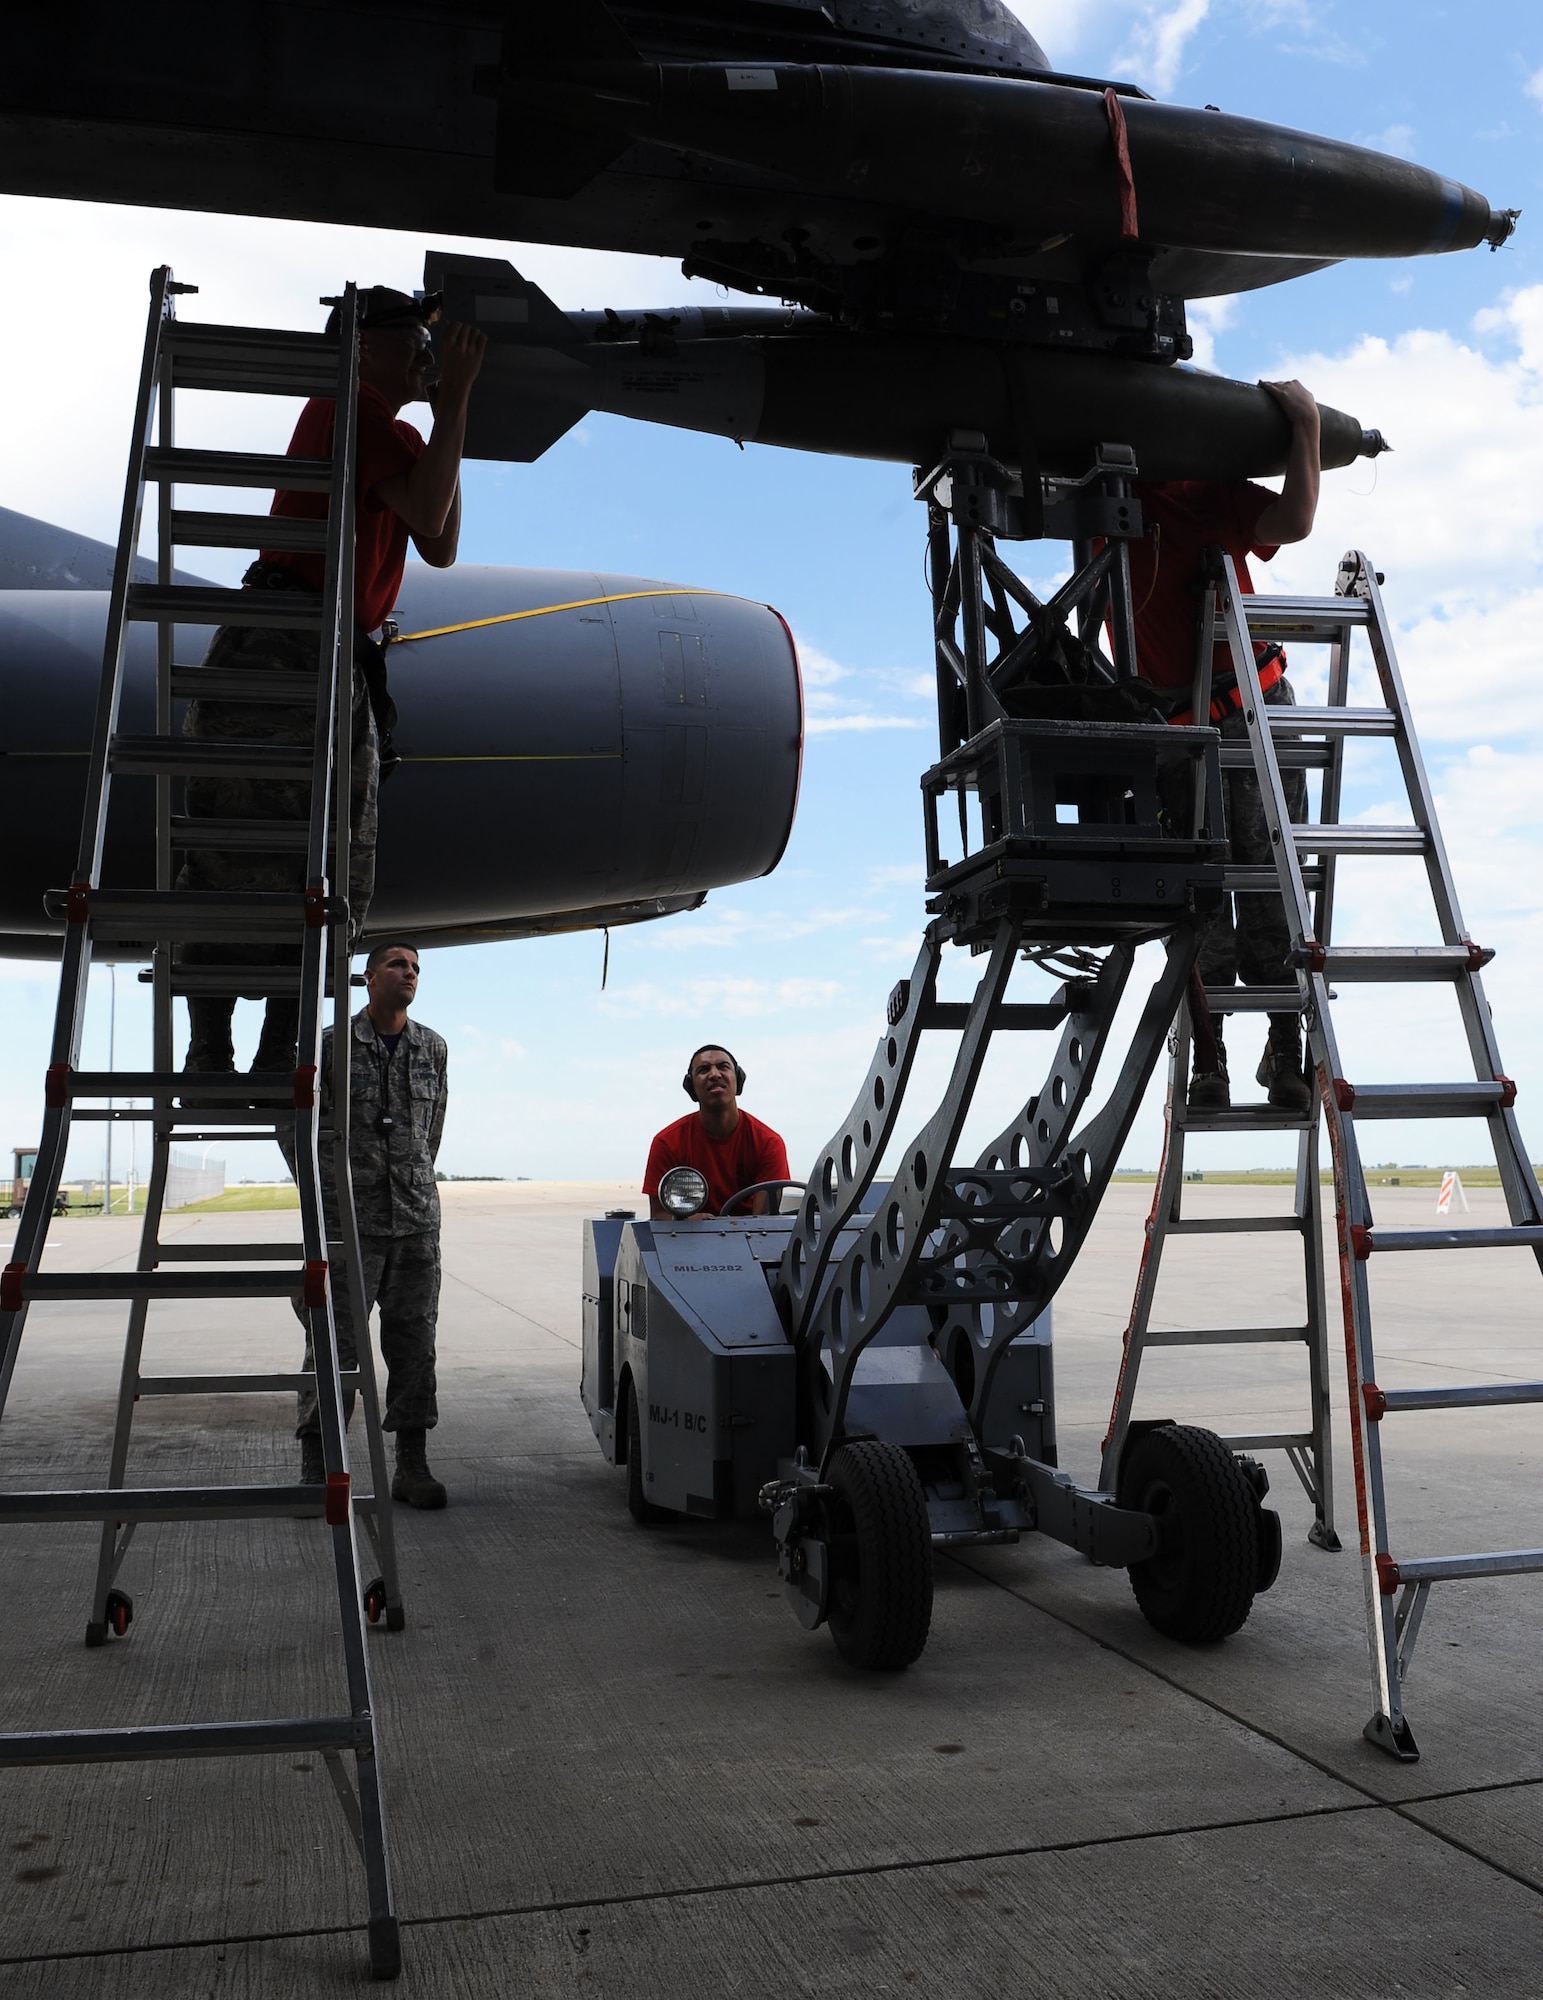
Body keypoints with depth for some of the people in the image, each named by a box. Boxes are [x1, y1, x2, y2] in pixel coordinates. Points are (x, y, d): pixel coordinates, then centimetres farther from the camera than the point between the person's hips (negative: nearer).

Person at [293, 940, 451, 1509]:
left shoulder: (432, 1047, 10)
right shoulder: (332, 1045, -1)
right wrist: (319, 1190, 5)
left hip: (417, 1217, 4)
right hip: (348, 1218, -3)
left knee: (414, 1339, 7)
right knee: (335, 1339, -2)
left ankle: (411, 1464, 15)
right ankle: (316, 1468, 8)